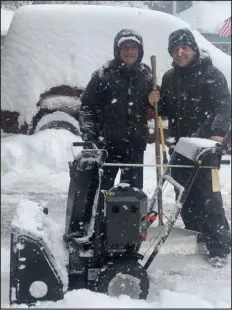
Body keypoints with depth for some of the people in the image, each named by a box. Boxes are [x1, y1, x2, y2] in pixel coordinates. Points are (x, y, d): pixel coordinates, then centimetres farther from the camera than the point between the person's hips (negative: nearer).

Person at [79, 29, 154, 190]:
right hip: (107, 143, -3)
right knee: (102, 187, 5)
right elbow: (87, 105, -3)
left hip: (135, 144, 3)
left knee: (134, 187, 12)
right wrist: (89, 136, -10)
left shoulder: (146, 75, 6)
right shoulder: (104, 74, -4)